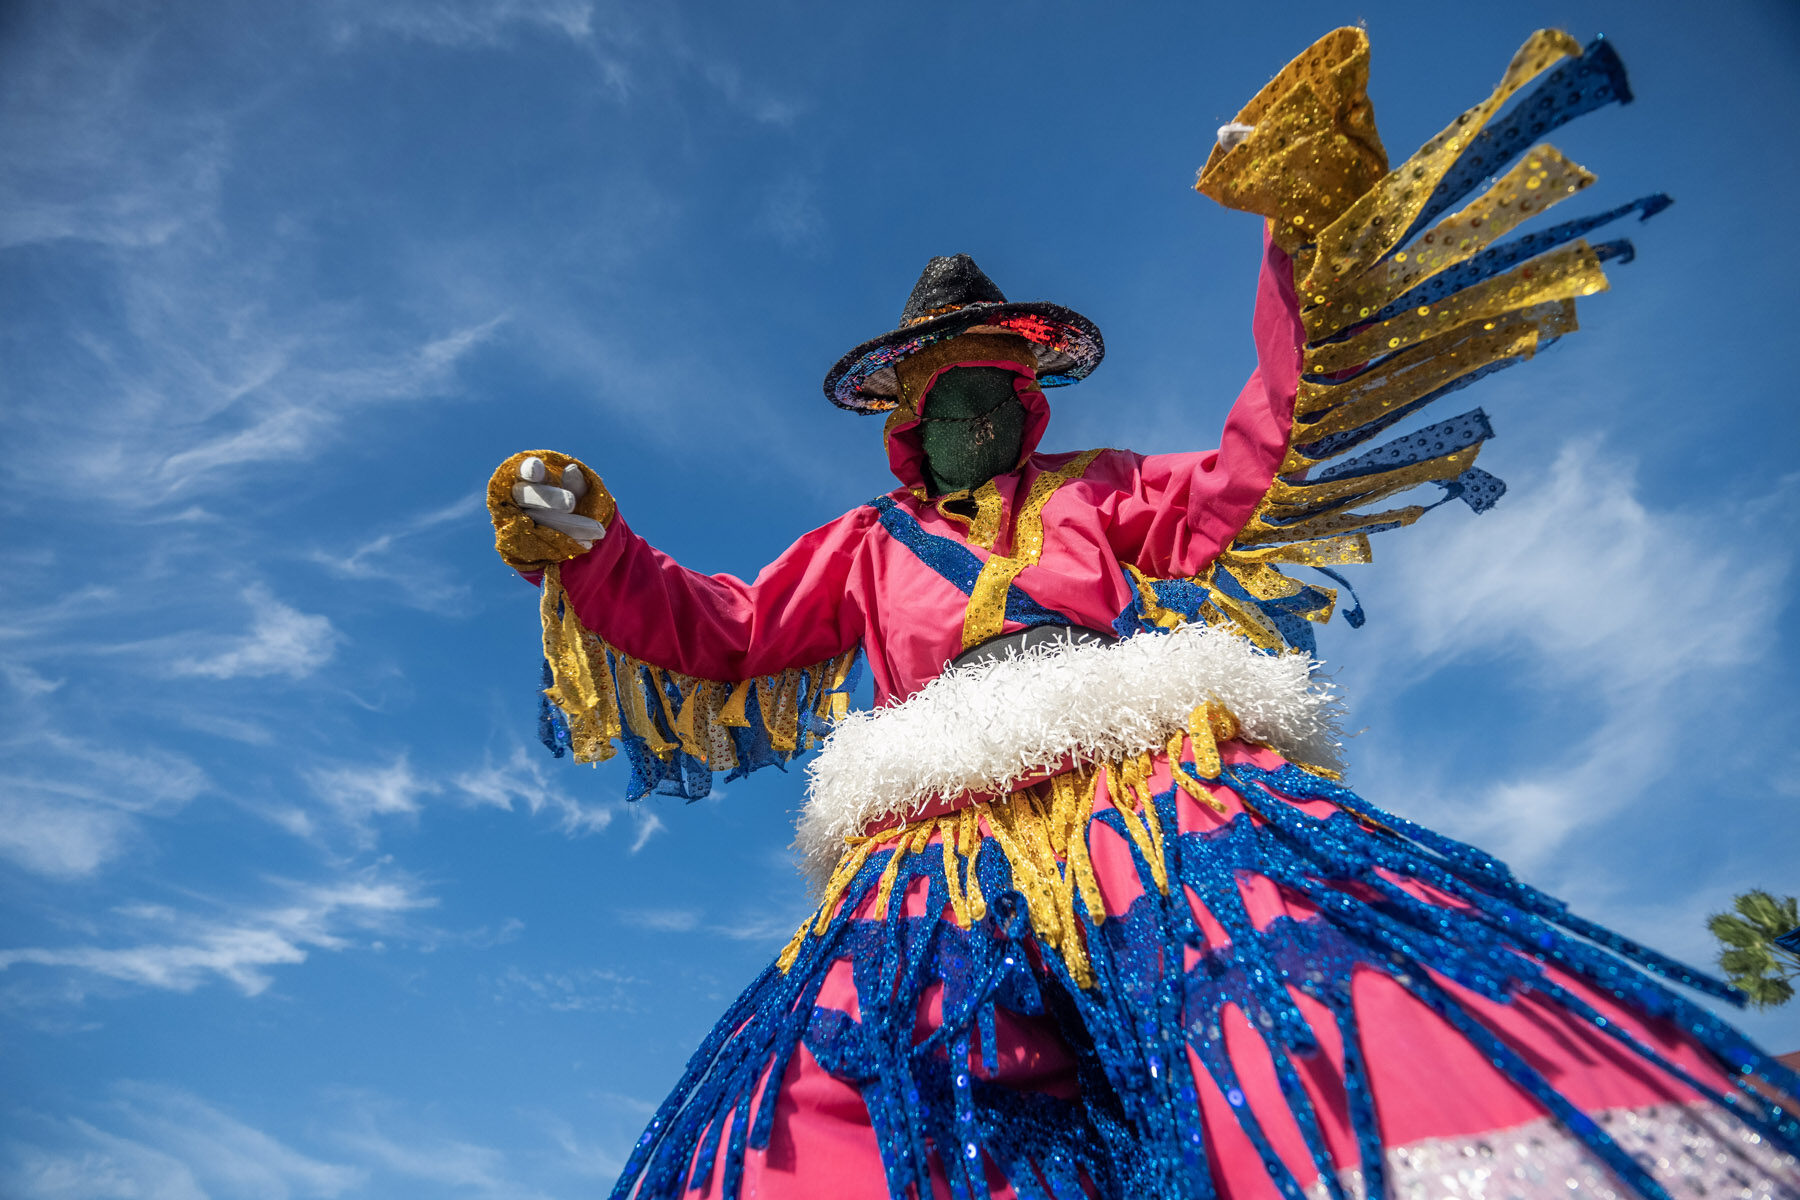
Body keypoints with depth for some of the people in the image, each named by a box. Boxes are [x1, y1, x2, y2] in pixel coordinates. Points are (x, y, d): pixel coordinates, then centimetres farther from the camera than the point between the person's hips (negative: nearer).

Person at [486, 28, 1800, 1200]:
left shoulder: (1099, 491, 27)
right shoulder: (862, 548, 30)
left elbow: (1259, 474, 17)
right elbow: (718, 631, 29)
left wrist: (1308, 245, 10)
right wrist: (588, 545, 17)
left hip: (1154, 789, 0)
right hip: (940, 847, 1)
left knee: (1330, 1005, -30)